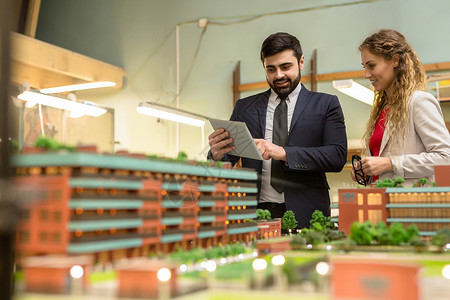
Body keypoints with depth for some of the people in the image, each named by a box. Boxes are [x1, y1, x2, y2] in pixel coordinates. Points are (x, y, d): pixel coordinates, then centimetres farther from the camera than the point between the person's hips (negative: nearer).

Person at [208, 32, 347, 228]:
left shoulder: (326, 104, 11)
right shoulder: (244, 108, 17)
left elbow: (338, 156, -2)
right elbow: (227, 161, 14)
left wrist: (284, 153, -14)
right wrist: (217, 155, -10)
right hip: (255, 215, 1)